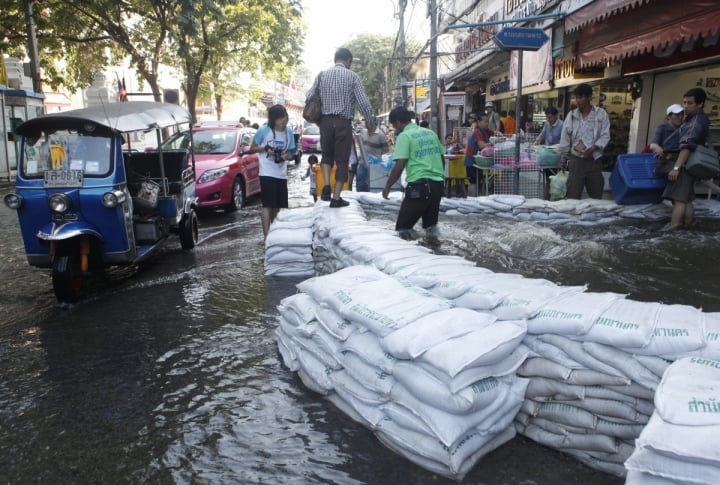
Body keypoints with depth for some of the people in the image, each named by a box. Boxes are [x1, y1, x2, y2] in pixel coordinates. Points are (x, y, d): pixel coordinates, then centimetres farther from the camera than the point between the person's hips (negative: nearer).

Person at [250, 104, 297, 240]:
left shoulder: (289, 131, 3)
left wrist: (287, 155, -10)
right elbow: (252, 148, 0)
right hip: (267, 173, -5)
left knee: (278, 206, 10)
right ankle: (267, 236, -6)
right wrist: (265, 149, -17)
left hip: (281, 174, 5)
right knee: (268, 205, -8)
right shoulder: (264, 130, -9)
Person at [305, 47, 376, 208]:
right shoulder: (352, 76, -2)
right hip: (343, 123, -3)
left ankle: (326, 187, 2)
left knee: (327, 154, 22)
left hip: (325, 121, 3)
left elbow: (308, 98, 5)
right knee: (342, 160, 6)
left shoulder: (322, 75, 7)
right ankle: (336, 198, 7)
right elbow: (363, 102, -7)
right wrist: (371, 121, 5)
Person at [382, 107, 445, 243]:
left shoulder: (404, 136, -4)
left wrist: (387, 187, -3)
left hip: (419, 185, -6)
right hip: (437, 183, 6)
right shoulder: (431, 133, 15)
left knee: (402, 226, 4)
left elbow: (399, 165, -12)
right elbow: (441, 157, 20)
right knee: (430, 222, 19)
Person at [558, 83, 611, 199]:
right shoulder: (571, 115, 5)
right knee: (572, 196, 0)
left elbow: (605, 136, -3)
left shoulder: (601, 114, 2)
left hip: (594, 160, 0)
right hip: (576, 160, 0)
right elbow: (565, 139, 7)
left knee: (596, 196, 9)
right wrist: (563, 158, 6)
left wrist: (593, 149, -17)